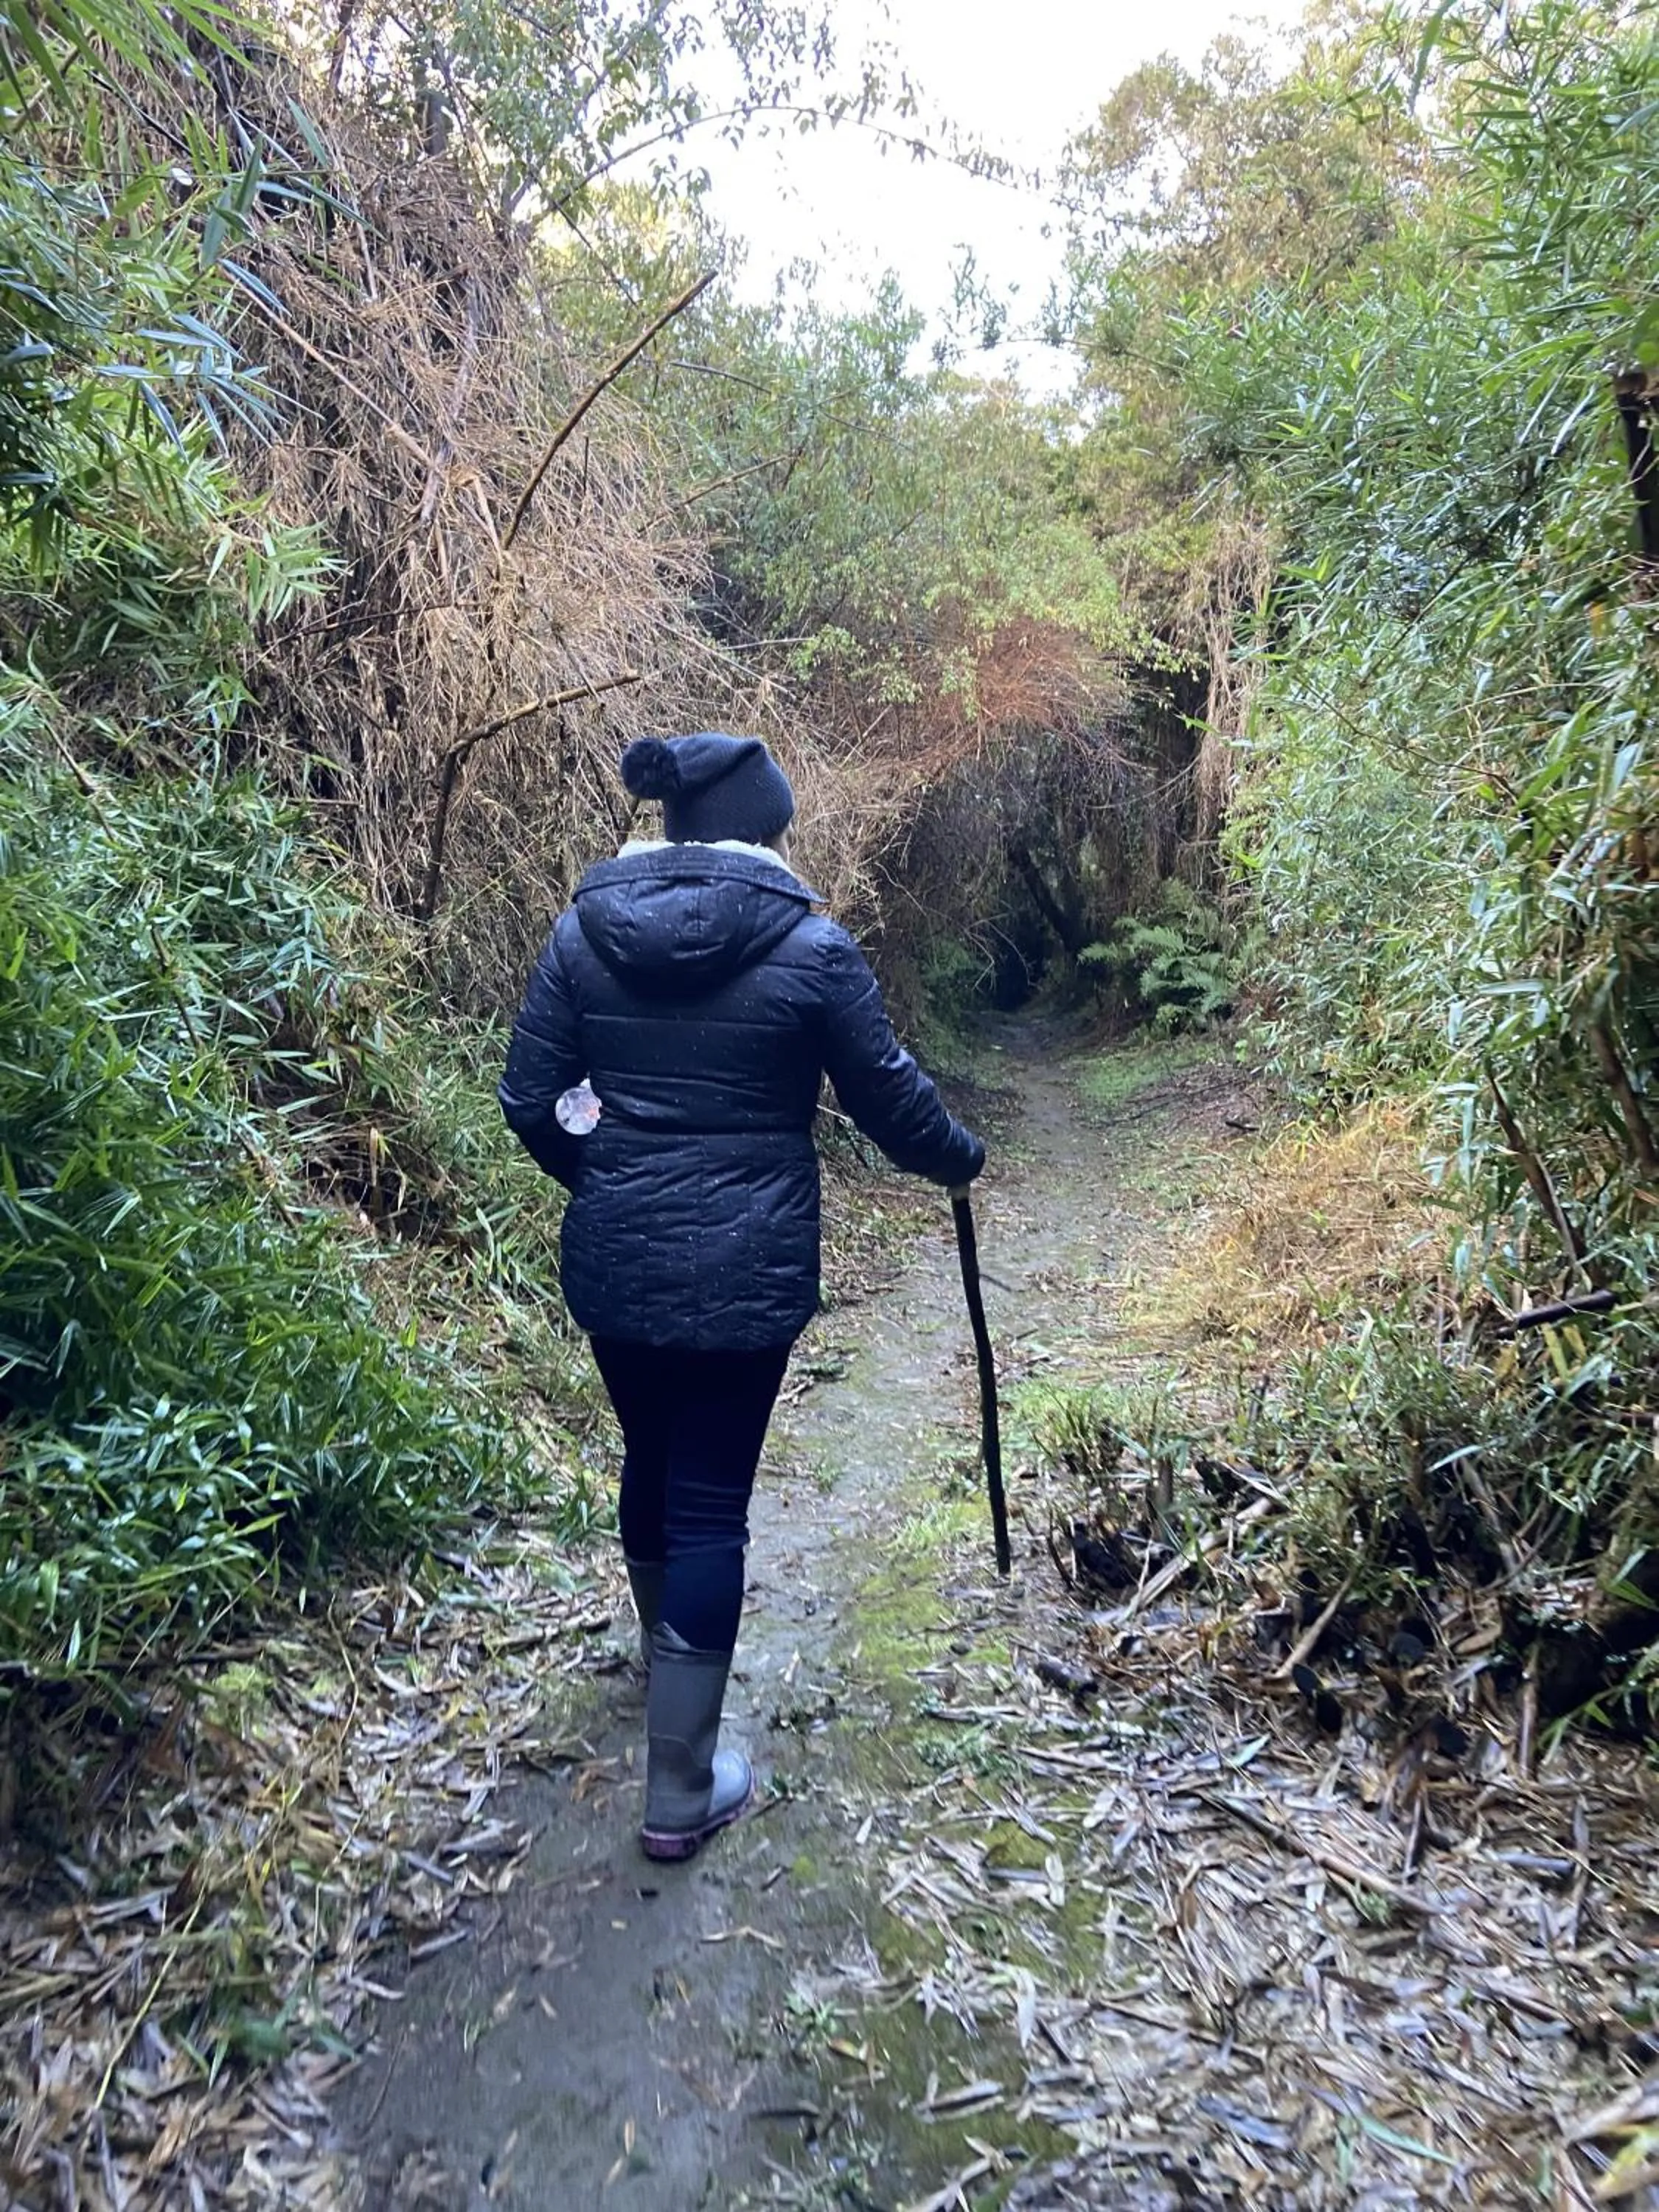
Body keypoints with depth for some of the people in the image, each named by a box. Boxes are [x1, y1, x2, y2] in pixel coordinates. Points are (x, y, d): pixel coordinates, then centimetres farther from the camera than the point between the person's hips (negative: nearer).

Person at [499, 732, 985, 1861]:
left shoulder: (583, 931, 0)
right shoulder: (809, 946, -9)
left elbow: (531, 1104, 3)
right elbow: (890, 1095, -1)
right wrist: (962, 1158, 19)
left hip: (612, 1260, 4)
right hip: (742, 1273, -4)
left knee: (651, 1459, 25)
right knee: (710, 1501, 5)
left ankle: (664, 1651, 53)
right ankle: (682, 1788, 17)